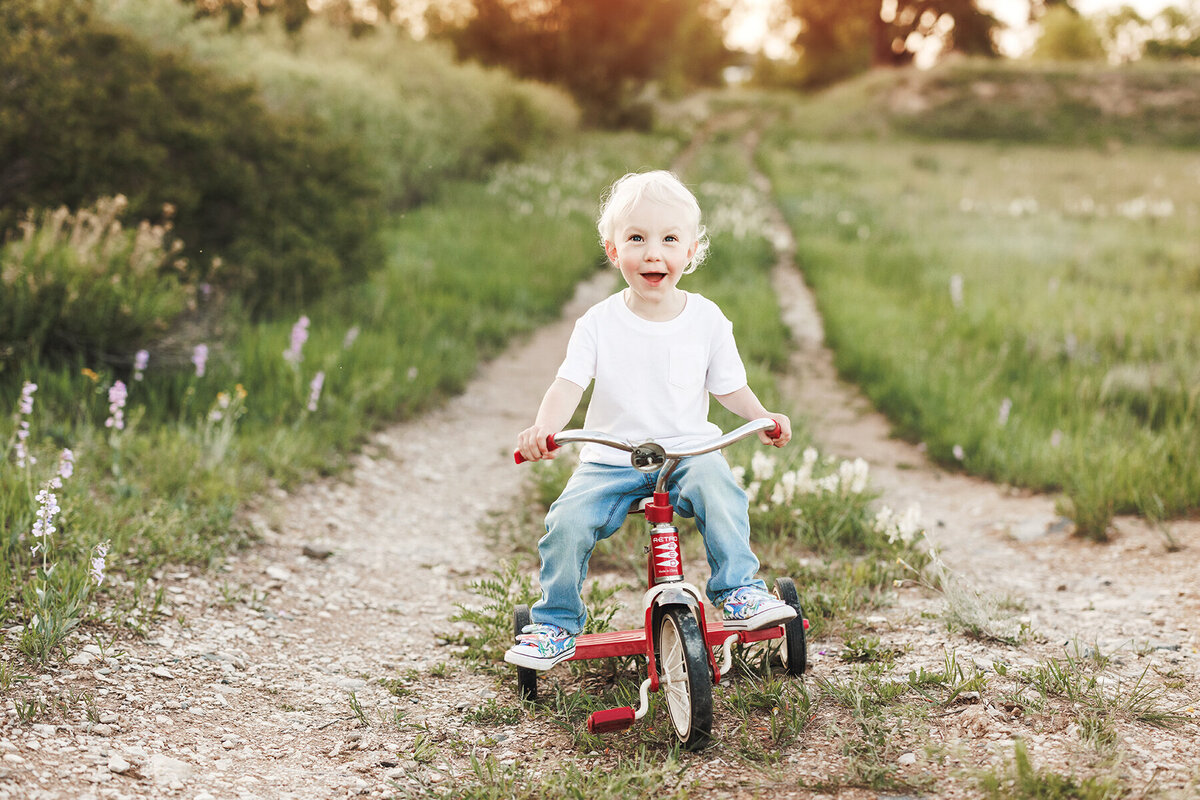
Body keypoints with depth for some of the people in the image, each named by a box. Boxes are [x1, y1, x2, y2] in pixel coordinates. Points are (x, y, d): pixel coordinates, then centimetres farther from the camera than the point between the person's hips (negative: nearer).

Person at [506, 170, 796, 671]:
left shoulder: (706, 319, 1)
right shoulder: (599, 323, -3)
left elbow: (729, 386, 9)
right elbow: (569, 384, -10)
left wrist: (763, 417, -9)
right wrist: (542, 429, -28)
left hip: (688, 450, 0)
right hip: (611, 459, 0)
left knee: (718, 489, -32)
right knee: (568, 521, -21)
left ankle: (738, 592, -15)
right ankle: (556, 625, 0)